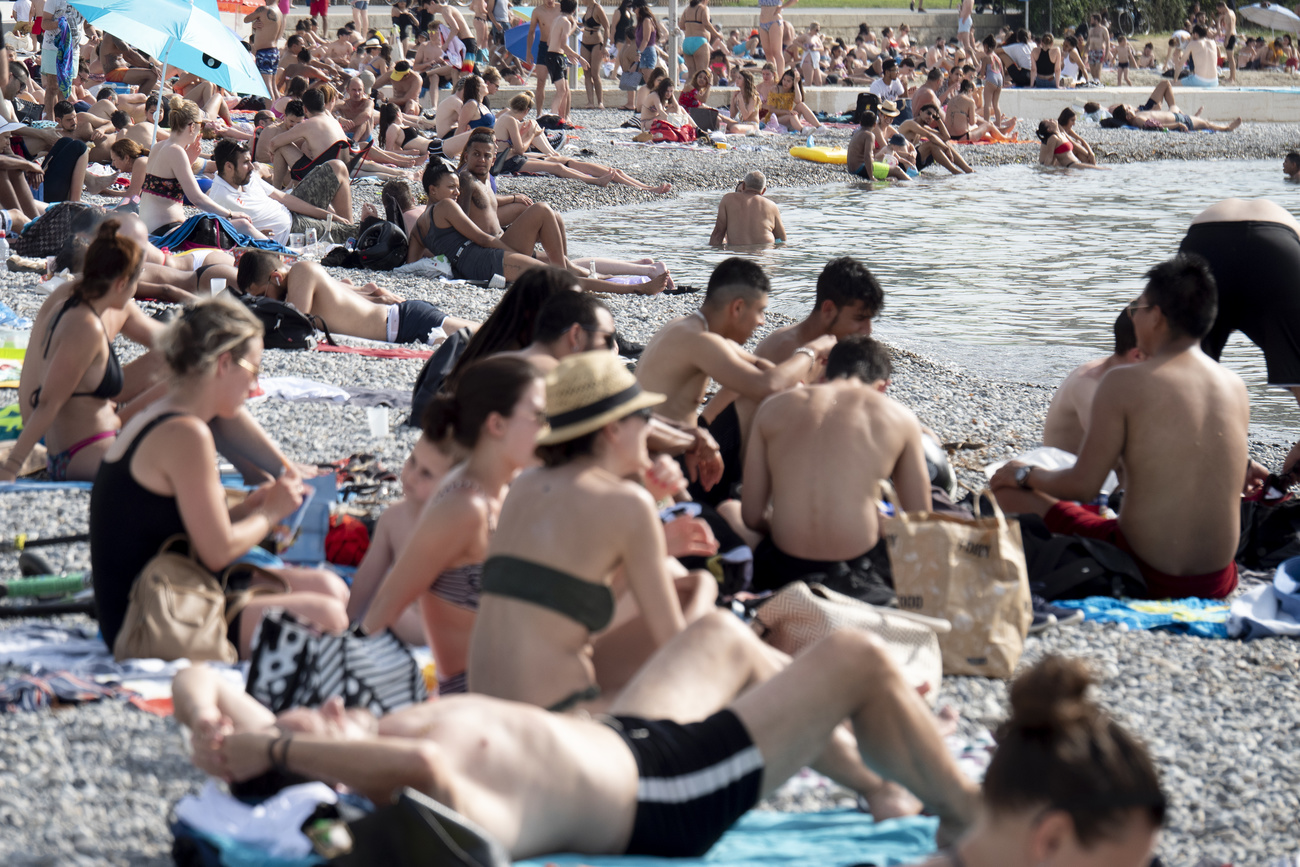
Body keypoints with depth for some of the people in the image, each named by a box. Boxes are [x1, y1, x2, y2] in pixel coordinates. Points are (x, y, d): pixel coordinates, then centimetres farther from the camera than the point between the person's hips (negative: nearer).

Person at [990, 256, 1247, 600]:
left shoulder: (1126, 382, -13)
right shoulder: (1236, 387, 3)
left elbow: (1082, 486, -12)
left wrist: (1025, 475, 9)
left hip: (1145, 578, -6)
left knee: (1008, 491, 9)